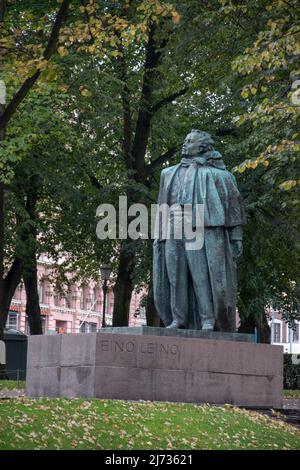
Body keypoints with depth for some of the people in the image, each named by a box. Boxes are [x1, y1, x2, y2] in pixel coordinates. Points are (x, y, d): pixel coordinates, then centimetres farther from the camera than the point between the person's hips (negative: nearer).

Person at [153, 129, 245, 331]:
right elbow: (163, 207, 24)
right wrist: (158, 235, 15)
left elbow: (234, 206, 5)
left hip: (201, 231, -5)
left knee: (203, 275, -11)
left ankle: (209, 320, -12)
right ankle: (178, 319, -1)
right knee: (175, 277, -2)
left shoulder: (215, 174, 9)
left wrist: (237, 237, -2)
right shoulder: (171, 174, 24)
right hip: (173, 233, 5)